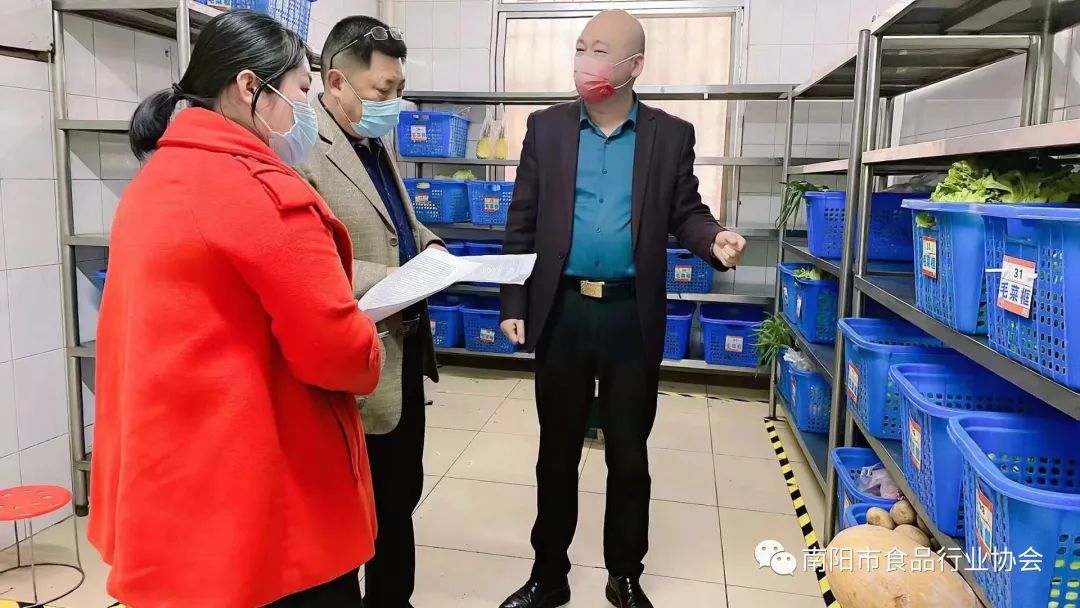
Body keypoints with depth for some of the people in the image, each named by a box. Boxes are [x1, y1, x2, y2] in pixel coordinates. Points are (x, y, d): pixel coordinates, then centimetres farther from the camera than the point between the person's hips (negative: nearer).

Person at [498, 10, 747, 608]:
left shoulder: (671, 135, 3)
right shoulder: (546, 127, 4)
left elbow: (685, 213, 5)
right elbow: (522, 223, 4)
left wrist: (715, 240, -18)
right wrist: (513, 304, -1)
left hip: (632, 318, 0)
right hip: (561, 312, 1)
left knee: (629, 456, 11)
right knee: (556, 452, 12)